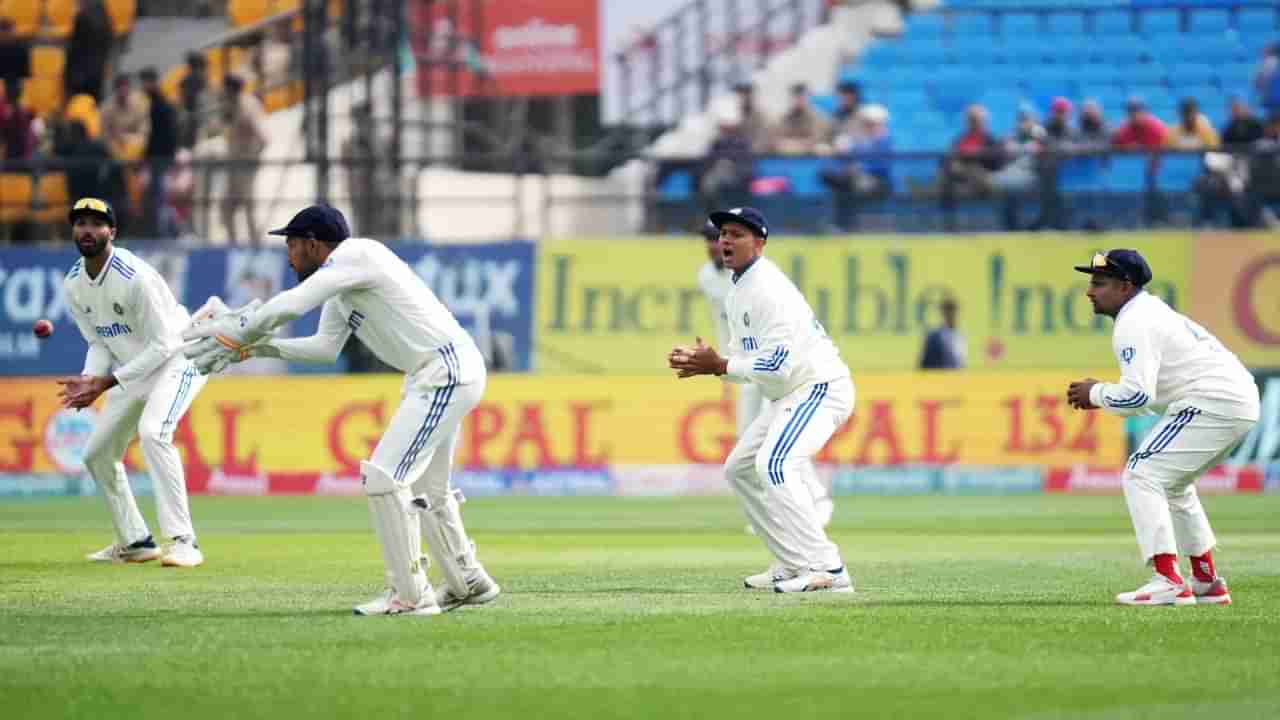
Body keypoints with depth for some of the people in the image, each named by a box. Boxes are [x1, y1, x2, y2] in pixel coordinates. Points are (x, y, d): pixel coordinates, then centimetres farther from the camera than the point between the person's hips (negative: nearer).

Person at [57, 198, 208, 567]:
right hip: (133, 369, 9)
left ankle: (184, 542, -33)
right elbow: (99, 342, 7)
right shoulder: (74, 285, -2)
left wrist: (108, 382, -26)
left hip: (177, 359, -9)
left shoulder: (135, 276, -27)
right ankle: (135, 542, 26)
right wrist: (88, 380, -14)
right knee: (97, 453, 10)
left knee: (153, 432, -32)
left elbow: (164, 344, -25)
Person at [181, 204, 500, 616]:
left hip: (446, 371, -11)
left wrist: (234, 332, -9)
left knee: (384, 475, -14)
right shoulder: (341, 284, 17)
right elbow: (325, 347, 21)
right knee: (424, 488, 20)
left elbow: (291, 306, -21)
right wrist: (258, 347, 11)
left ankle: (410, 596, -11)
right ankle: (469, 584, 32)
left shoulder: (356, 254, -14)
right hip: (433, 378, 11)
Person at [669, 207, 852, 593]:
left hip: (820, 388, -11)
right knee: (740, 468, 17)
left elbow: (778, 366, -26)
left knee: (774, 464, -28)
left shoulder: (770, 290, -20)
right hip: (791, 395, 11)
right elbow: (745, 359, 17)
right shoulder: (737, 293, 13)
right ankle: (792, 565, 19)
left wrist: (718, 366, -20)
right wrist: (705, 363, -2)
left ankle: (826, 569, -31)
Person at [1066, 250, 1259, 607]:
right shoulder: (1152, 309, 22)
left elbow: (1138, 396, -21)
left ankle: (1168, 583, -21)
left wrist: (1096, 393, -3)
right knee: (1172, 482, 26)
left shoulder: (1134, 324, -11)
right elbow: (1154, 394, 25)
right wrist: (1102, 397, 14)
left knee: (1141, 474, -12)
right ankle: (1208, 583, 29)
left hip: (1214, 401, -11)